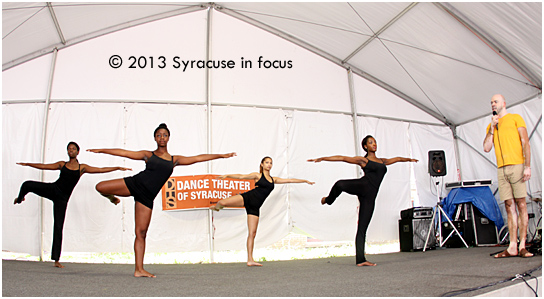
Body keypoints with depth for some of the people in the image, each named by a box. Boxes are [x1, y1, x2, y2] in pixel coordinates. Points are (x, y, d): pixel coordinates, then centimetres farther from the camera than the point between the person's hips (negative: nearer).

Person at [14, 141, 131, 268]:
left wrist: (118, 168, -3)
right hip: (53, 189, 1)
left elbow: (101, 170, 3)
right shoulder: (62, 164, 11)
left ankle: (56, 260, 4)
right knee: (27, 185, -20)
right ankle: (20, 198, 21)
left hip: (62, 198, -1)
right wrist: (28, 164, 16)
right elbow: (44, 166, 18)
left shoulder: (82, 168, 6)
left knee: (58, 227, -2)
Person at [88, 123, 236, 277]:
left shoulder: (174, 160, 14)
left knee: (141, 233, -1)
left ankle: (139, 269, 6)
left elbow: (198, 158, 15)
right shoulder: (148, 155, 9)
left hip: (146, 197, 1)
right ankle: (112, 198, 19)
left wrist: (221, 155, 15)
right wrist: (101, 150, 2)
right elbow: (123, 153, 7)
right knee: (100, 187, -18)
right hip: (133, 184, 0)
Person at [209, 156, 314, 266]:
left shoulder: (274, 179, 22)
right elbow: (241, 177, 3)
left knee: (252, 233, -1)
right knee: (222, 202, -26)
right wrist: (227, 176, -9)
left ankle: (250, 260, 5)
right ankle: (216, 207, 12)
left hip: (254, 207, 4)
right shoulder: (257, 175, 9)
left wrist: (305, 181, 33)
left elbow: (289, 180, 28)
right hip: (247, 197, -4)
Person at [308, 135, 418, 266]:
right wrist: (322, 158, -3)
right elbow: (341, 158, 4)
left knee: (362, 229, 0)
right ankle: (329, 200, -5)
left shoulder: (382, 161, 27)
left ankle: (360, 259, 3)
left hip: (370, 197, 4)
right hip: (363, 186, -4)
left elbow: (397, 159, 46)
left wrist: (409, 159, 60)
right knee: (340, 184, -38)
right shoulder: (363, 160, 11)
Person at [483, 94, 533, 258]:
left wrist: (527, 166, -10)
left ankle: (522, 245, -5)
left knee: (521, 204, -6)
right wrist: (492, 127, 4)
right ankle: (513, 247, -2)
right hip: (501, 169, 4)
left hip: (516, 166, -4)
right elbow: (486, 148, 10)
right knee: (509, 206, 0)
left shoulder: (515, 118, 10)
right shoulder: (491, 125, 21)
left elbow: (525, 143, 1)